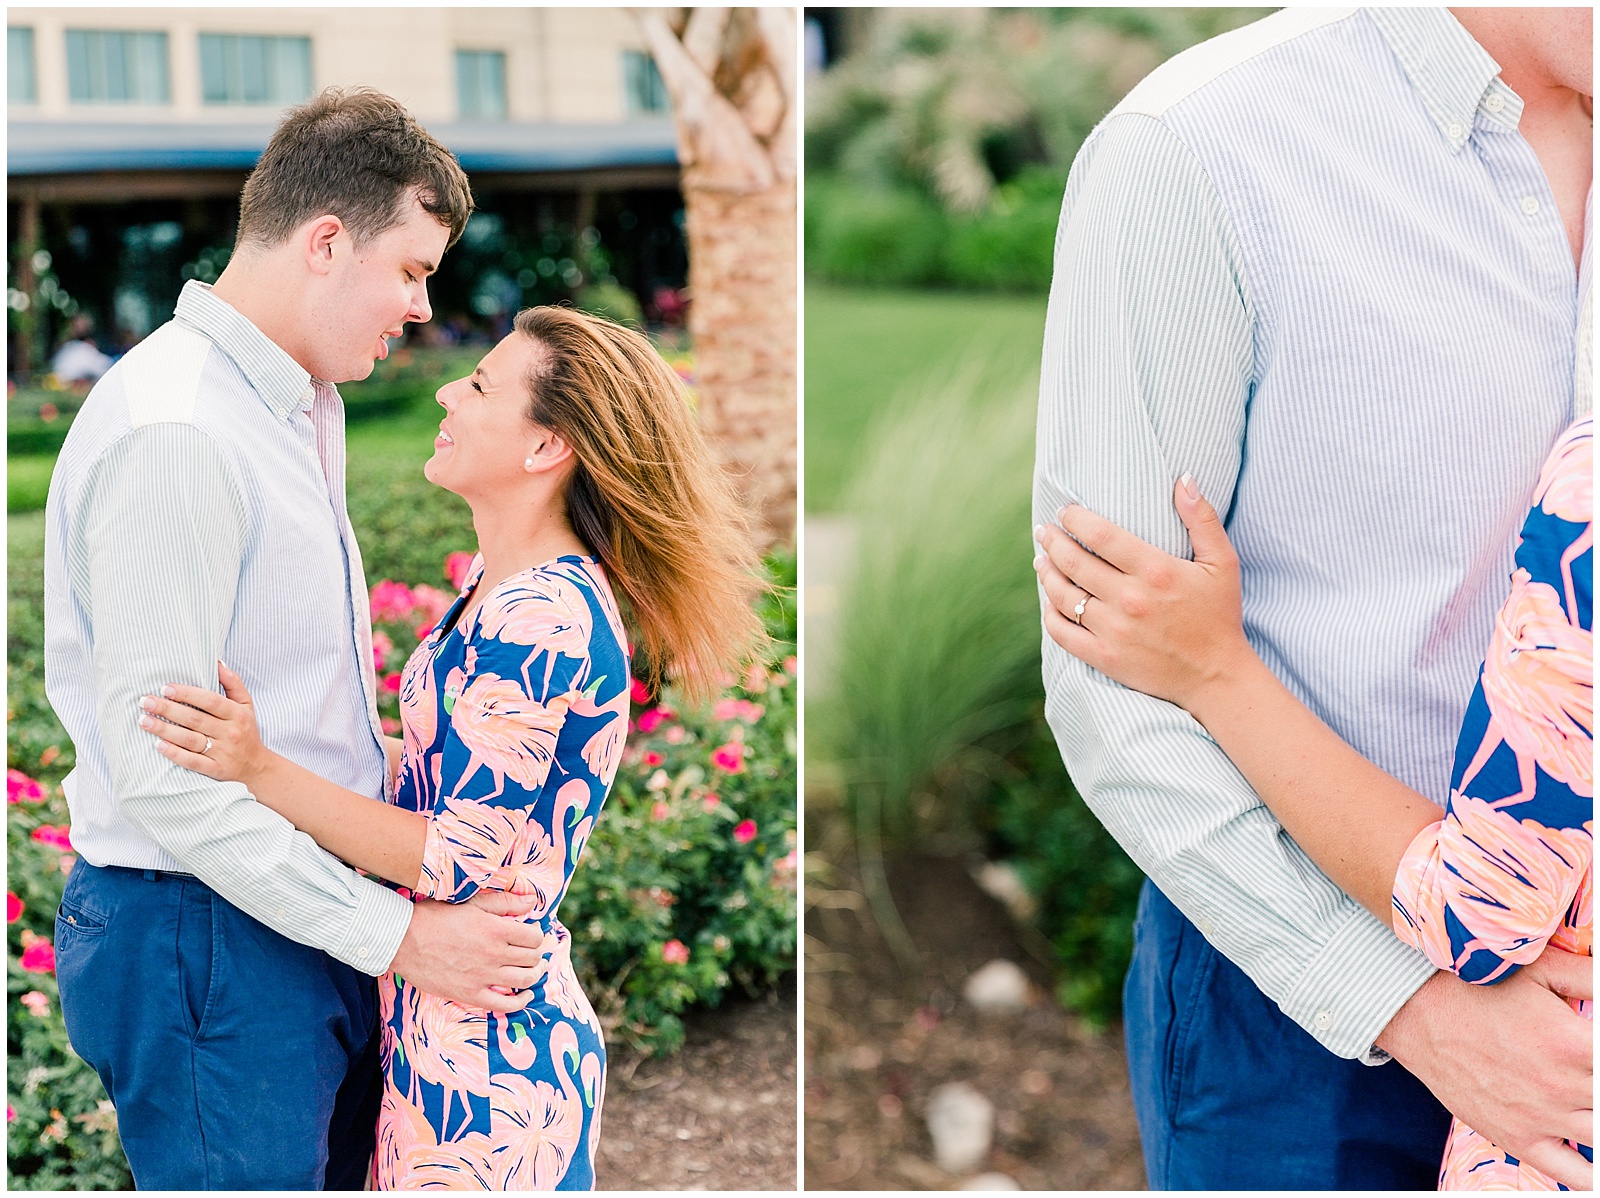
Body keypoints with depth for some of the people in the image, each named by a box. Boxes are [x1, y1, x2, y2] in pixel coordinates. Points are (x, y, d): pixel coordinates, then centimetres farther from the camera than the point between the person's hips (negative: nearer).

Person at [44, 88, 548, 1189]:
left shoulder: (308, 405, 12)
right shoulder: (173, 435, -21)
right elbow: (161, 772, -24)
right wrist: (393, 932, -21)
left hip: (320, 908, 9)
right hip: (211, 942, -9)